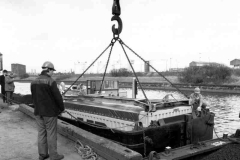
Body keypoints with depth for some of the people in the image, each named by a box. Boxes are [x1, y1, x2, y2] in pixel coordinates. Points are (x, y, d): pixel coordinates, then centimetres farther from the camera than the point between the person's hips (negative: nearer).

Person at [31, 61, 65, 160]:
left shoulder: (34, 82, 5)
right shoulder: (51, 82, -17)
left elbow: (33, 97, 11)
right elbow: (58, 97, -14)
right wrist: (62, 108, 1)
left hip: (38, 112, 7)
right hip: (50, 112, -6)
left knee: (41, 133, 14)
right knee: (51, 134, 3)